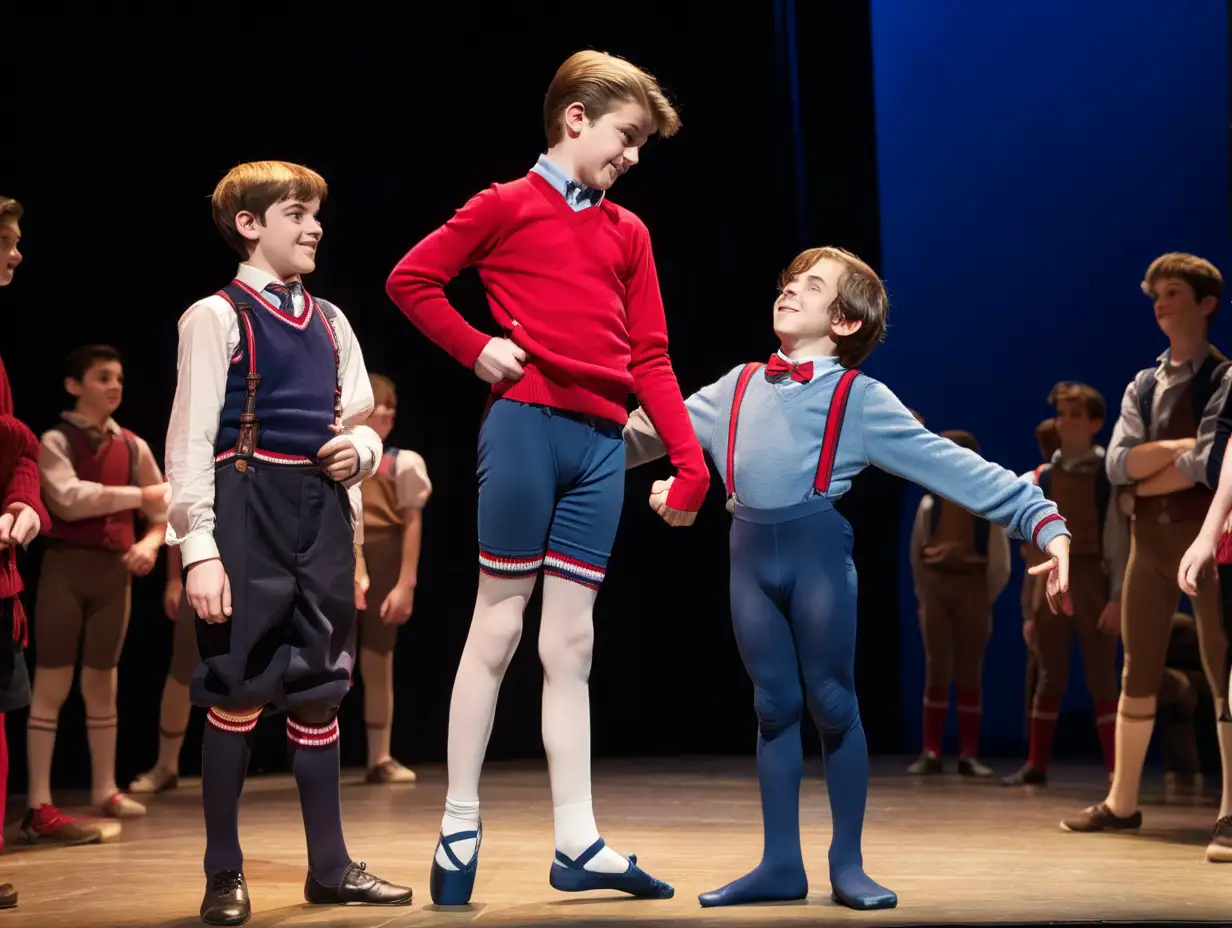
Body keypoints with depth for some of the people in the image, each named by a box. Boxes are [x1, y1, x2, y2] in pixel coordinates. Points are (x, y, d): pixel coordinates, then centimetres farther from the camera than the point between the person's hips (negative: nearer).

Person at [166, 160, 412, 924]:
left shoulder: (330, 322, 15)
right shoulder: (217, 317, -4)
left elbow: (363, 425, 21)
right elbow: (192, 439, -10)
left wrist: (358, 449, -4)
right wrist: (199, 549, -17)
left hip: (323, 512, 6)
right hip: (249, 510, -6)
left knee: (319, 687, 9)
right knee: (237, 688, -2)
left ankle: (329, 866, 17)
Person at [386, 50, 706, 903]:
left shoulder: (629, 233, 15)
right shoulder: (509, 205, 2)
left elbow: (650, 357, 12)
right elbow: (411, 279, 3)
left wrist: (691, 459, 5)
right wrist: (476, 350, -6)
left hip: (603, 442, 5)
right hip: (528, 423, -5)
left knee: (571, 639, 6)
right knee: (499, 621, -1)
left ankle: (577, 844, 7)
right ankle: (459, 831, 6)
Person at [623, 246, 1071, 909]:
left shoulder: (860, 398, 2)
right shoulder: (737, 389, 15)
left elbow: (954, 467, -3)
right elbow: (650, 434, 25)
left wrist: (1045, 523, -10)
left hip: (818, 551, -3)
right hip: (750, 554, 4)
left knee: (832, 704, 1)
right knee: (774, 706, 7)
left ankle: (847, 864, 12)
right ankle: (781, 864, 14)